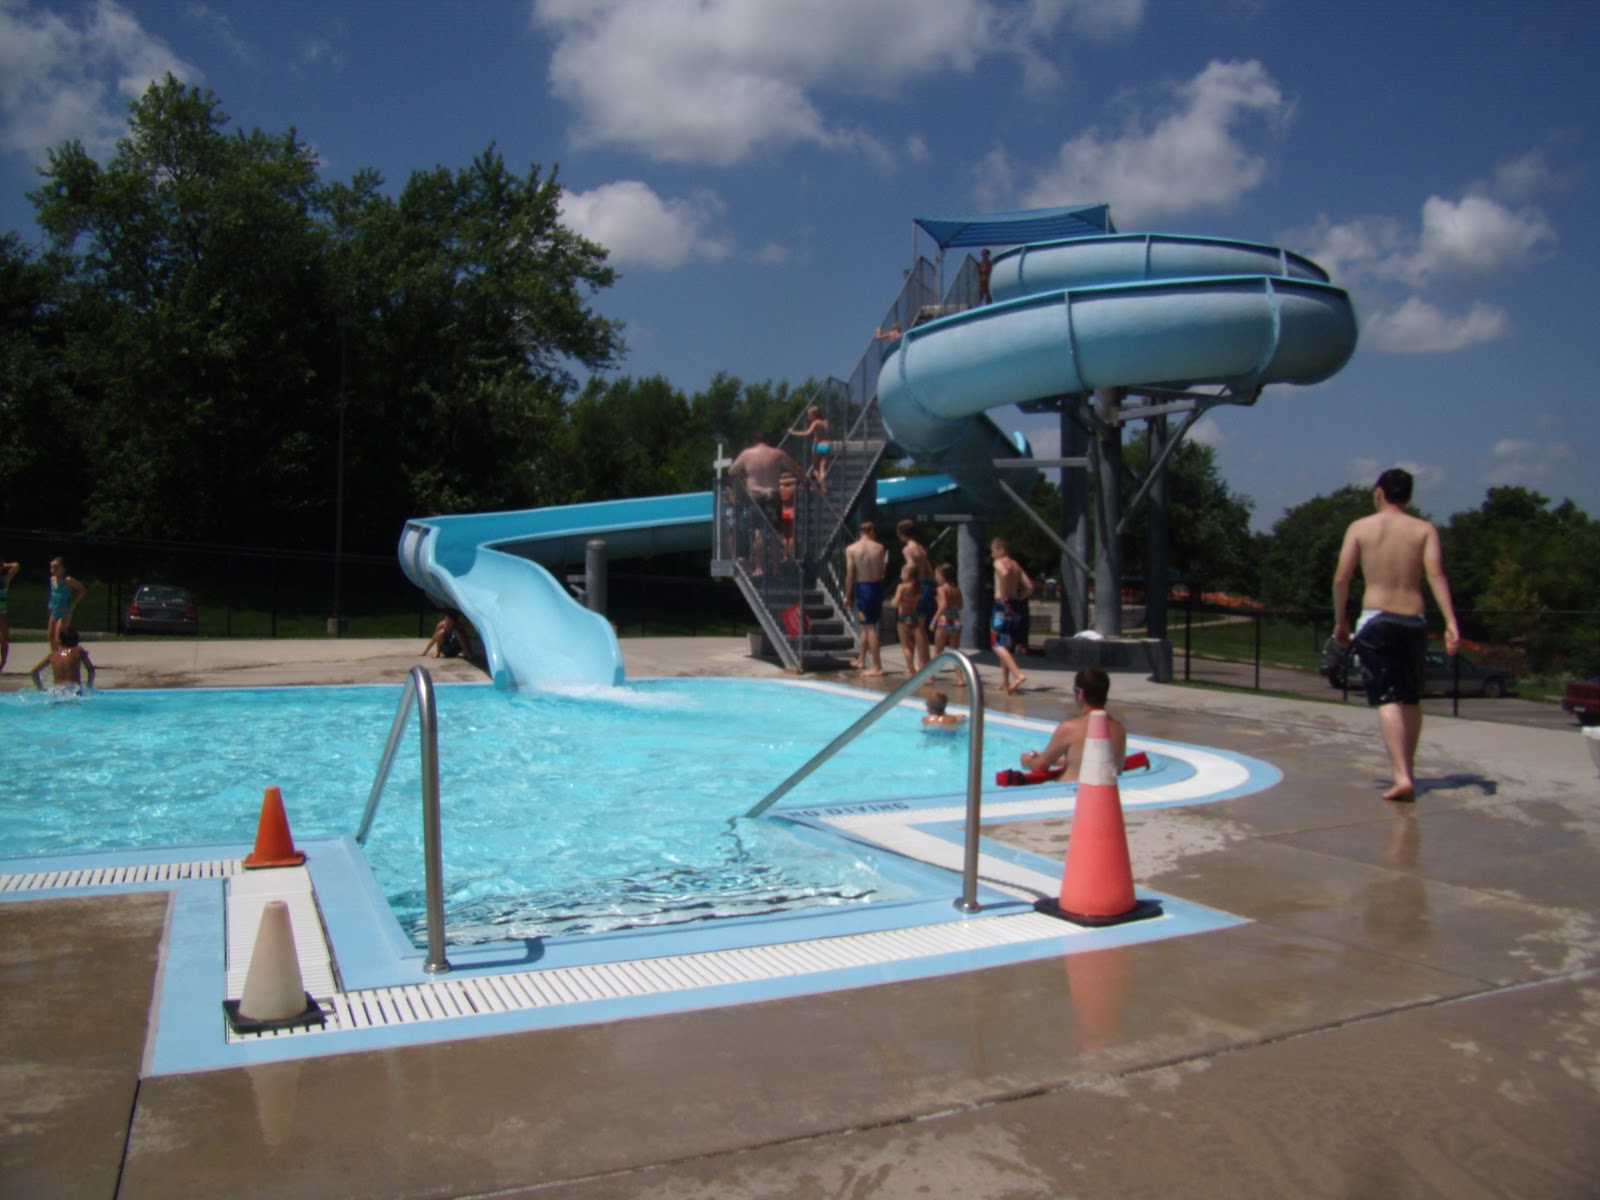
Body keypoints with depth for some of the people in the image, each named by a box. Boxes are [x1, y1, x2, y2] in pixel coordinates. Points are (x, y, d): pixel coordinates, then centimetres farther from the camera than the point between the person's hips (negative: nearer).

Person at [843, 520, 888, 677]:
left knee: (869, 627, -2)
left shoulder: (851, 549, -8)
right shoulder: (880, 548, 1)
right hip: (877, 586, 4)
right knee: (867, 625, 18)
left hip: (862, 587, -4)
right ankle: (861, 660, 30)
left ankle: (877, 667, -4)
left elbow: (850, 575, -9)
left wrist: (848, 595, -1)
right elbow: (882, 572, 1)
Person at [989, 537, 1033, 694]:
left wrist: (1004, 597, -22)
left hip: (1002, 606, -9)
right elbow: (1029, 587, 14)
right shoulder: (1016, 565, 17)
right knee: (1004, 646, 17)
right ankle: (1005, 681, 19)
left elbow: (1004, 573, -31)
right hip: (1014, 607, 9)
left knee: (999, 646, -10)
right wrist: (1016, 597, 14)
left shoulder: (999, 563, -7)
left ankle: (1018, 675, -25)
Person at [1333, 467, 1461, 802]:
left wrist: (1340, 621, 8)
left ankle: (1401, 777, -19)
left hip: (1376, 620, -3)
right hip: (1413, 622, 3)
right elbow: (1435, 574, -8)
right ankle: (1407, 769, 29)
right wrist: (1451, 623, -12)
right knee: (1412, 699, 18)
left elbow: (1341, 578, -3)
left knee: (1388, 700, -7)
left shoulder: (1360, 527, 2)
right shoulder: (1424, 529, 5)